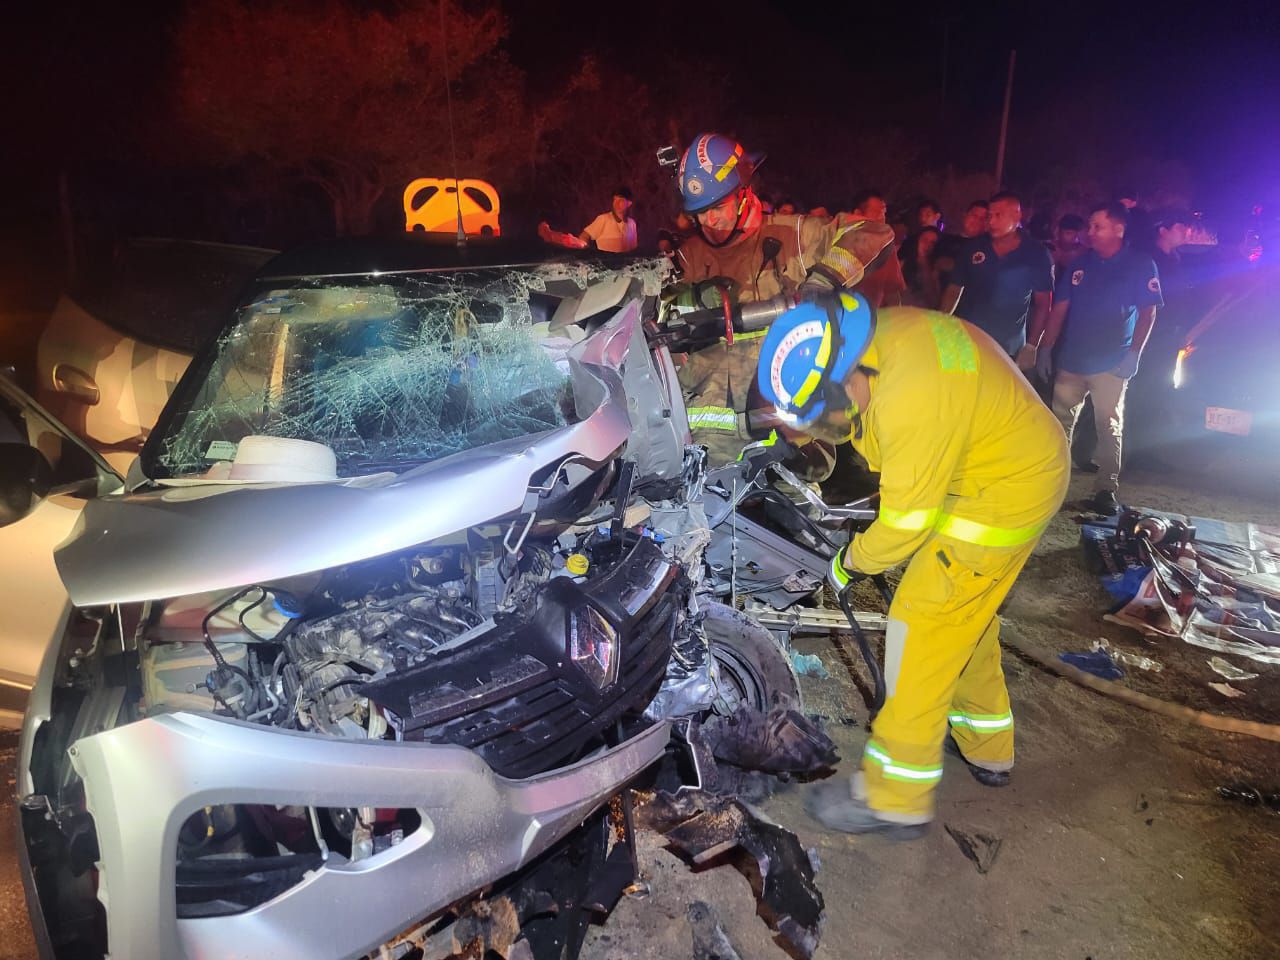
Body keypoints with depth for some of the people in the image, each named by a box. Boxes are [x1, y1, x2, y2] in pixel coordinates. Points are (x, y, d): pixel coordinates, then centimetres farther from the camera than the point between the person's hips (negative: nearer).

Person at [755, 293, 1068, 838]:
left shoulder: (912, 400, -36)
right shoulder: (876, 335, -9)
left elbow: (905, 522, -25)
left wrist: (850, 563, -8)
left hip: (1003, 496, -10)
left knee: (924, 625, -6)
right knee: (966, 616, 22)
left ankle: (894, 801, 6)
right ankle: (986, 750, 43)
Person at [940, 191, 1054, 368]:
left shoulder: (1036, 255, -1)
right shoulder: (974, 247, 4)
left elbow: (1042, 303, 2)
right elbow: (954, 288, 9)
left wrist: (1031, 346, -4)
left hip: (1008, 351, -2)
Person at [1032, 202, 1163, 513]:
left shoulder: (1140, 265, -1)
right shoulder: (1080, 264, 9)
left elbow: (1147, 313, -4)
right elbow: (1059, 309, 9)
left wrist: (1134, 354, -13)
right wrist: (1045, 348, 3)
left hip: (1111, 363, -3)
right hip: (1071, 360, 4)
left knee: (1109, 427, 1)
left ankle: (1106, 490, 5)